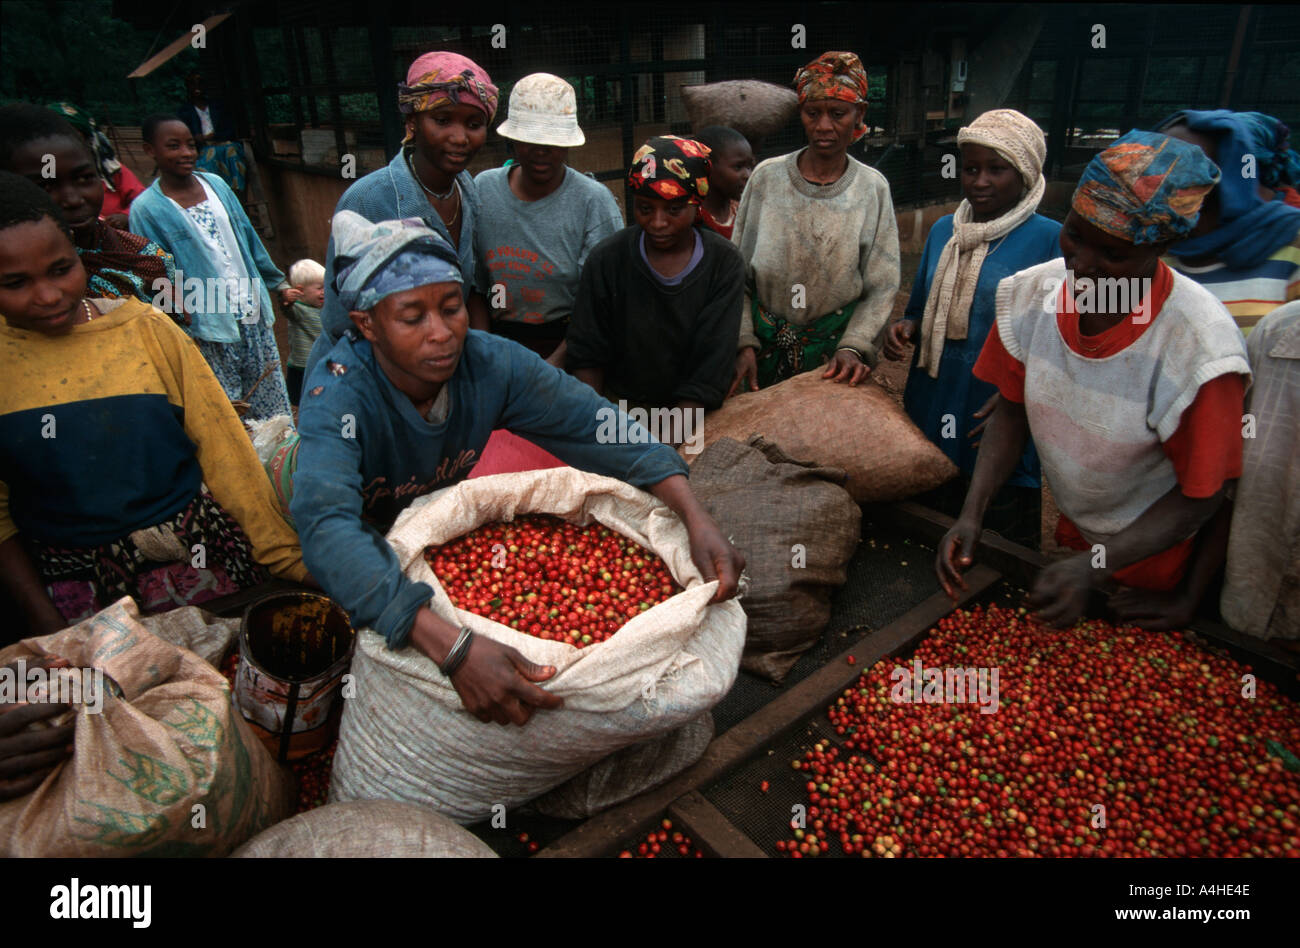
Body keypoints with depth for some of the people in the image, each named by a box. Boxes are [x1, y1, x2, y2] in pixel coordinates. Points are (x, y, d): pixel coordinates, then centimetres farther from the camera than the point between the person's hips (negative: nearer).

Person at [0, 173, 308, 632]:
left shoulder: (146, 329, -5)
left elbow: (225, 450, -4)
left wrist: (286, 556, -6)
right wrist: (45, 622, -3)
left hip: (196, 555, 0)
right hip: (75, 585, 1)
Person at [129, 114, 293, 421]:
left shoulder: (215, 184, 8)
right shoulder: (146, 209, -5)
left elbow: (248, 238, 16)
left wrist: (277, 281, 19)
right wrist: (185, 333, -8)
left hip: (254, 313, 4)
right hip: (210, 328, -4)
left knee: (273, 403, 8)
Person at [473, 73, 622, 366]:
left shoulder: (594, 201, -5)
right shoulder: (482, 191, 5)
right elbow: (473, 287, 9)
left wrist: (553, 364, -15)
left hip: (568, 348, -2)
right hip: (500, 340, 3)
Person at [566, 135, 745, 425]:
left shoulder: (724, 263, -5)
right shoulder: (607, 259, -3)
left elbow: (711, 368, -9)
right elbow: (586, 356, 2)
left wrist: (672, 437, -19)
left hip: (696, 415, 0)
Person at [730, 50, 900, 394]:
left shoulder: (873, 188, -3)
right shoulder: (767, 176, -4)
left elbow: (881, 288, -3)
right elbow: (736, 273, -3)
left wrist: (854, 346, -17)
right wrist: (745, 343, -11)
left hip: (835, 351, 0)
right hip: (765, 345, 0)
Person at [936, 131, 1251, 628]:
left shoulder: (1199, 346, -32)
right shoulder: (1031, 294, -18)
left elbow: (1200, 495, -21)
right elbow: (1012, 409, -6)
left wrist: (1094, 568, -31)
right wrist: (972, 514, -18)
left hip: (1152, 552, -4)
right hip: (1069, 531, 4)